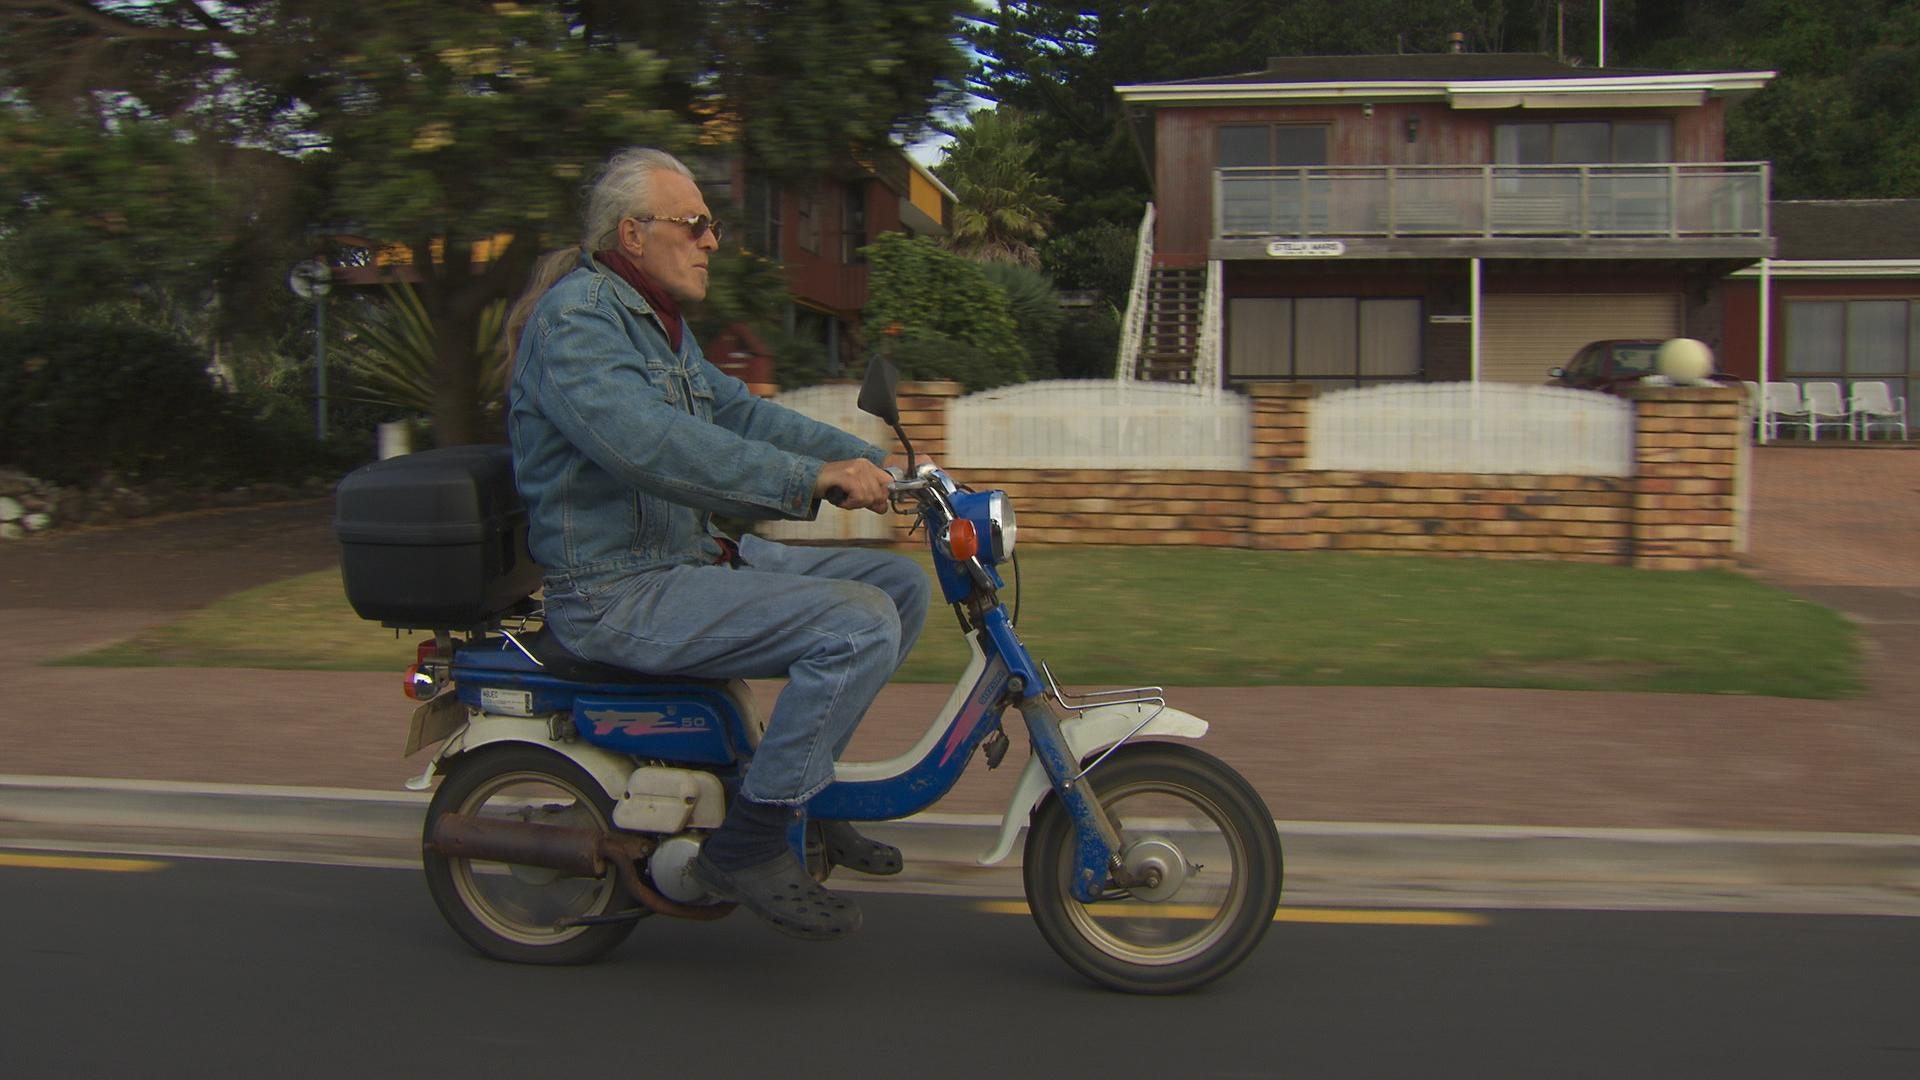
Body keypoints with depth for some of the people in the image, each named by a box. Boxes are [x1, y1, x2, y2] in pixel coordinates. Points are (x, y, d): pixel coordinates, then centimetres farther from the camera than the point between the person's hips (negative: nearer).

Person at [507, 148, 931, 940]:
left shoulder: (660, 323, 18)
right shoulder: (575, 318, -15)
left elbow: (740, 412, 21)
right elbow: (651, 445, -31)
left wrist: (868, 460, 9)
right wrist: (811, 479, -33)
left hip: (695, 556, 10)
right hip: (620, 595, -10)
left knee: (900, 583, 7)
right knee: (856, 624, -24)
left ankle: (802, 783, 14)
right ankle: (750, 844, -14)